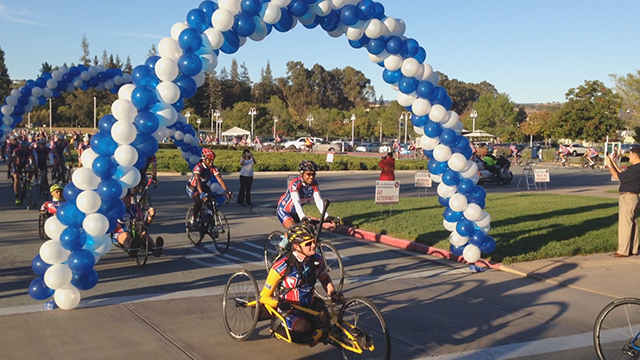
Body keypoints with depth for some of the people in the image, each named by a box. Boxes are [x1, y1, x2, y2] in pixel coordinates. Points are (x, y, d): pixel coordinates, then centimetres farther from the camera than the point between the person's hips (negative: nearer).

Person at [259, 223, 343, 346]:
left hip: (310, 305, 5)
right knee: (303, 327, -34)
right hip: (289, 309, -5)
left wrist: (333, 293, -2)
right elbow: (264, 296, -15)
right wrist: (279, 304, -35)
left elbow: (325, 278, 17)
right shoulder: (282, 266, -22)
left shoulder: (317, 261, -7)